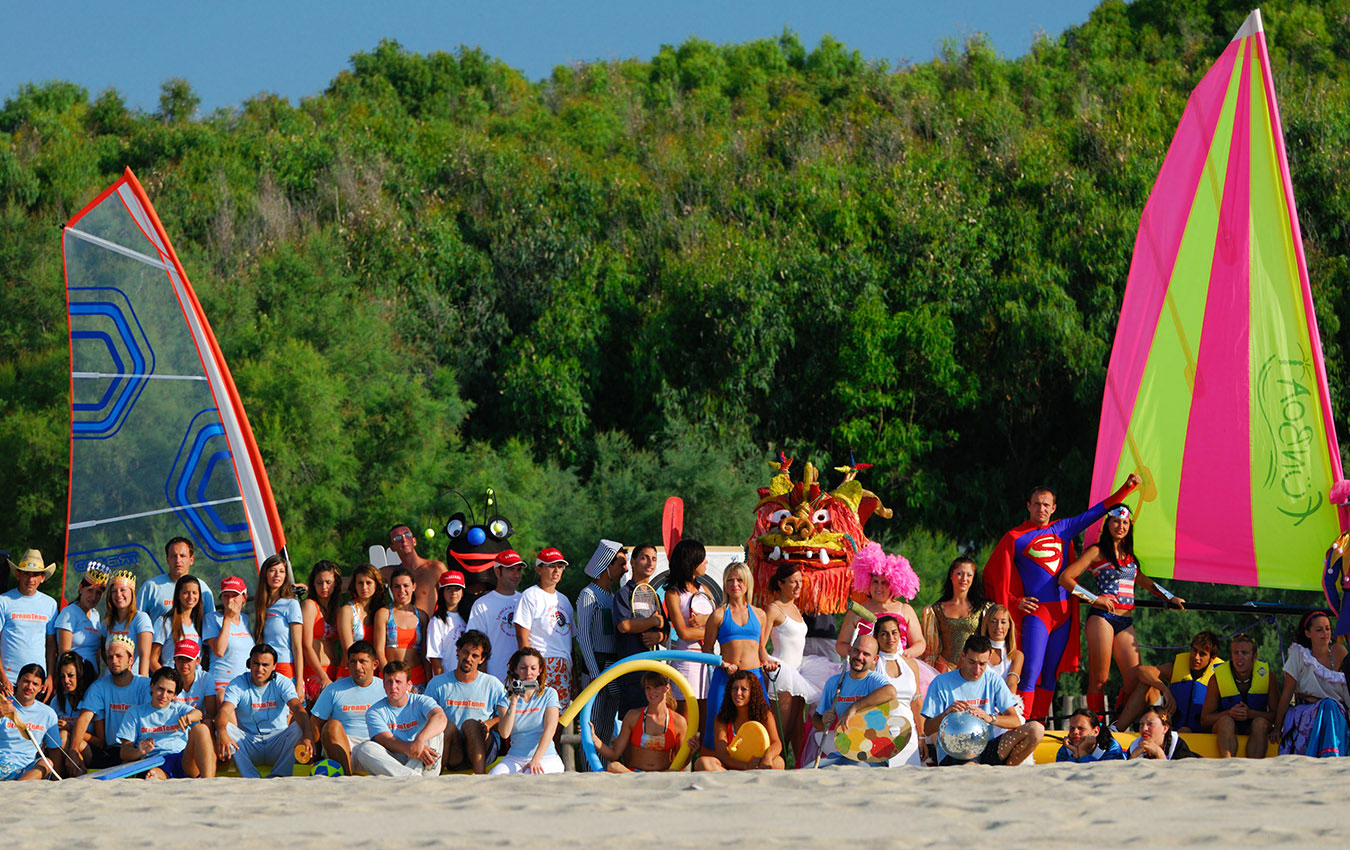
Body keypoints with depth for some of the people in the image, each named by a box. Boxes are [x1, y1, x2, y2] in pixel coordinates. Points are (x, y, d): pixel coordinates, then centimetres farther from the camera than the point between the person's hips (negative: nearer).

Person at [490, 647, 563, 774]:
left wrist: (535, 760, -22)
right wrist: (514, 701, -13)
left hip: (545, 757, -2)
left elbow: (549, 729, -10)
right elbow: (504, 733, -8)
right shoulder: (506, 699, 6)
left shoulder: (549, 694, 3)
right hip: (515, 758, 2)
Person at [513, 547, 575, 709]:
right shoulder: (530, 596, -1)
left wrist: (575, 678, 17)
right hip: (541, 664, -7)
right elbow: (522, 638, -8)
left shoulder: (563, 600, 21)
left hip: (564, 669, 7)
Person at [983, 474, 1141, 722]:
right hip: (1036, 611, -5)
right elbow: (994, 574, 4)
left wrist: (1126, 488, 18)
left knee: (1050, 675, 4)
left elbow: (1096, 512, 20)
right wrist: (1014, 601, -4)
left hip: (1063, 612, 5)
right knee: (1030, 673, -14)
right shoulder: (1015, 538, 2)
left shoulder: (1062, 530, 13)